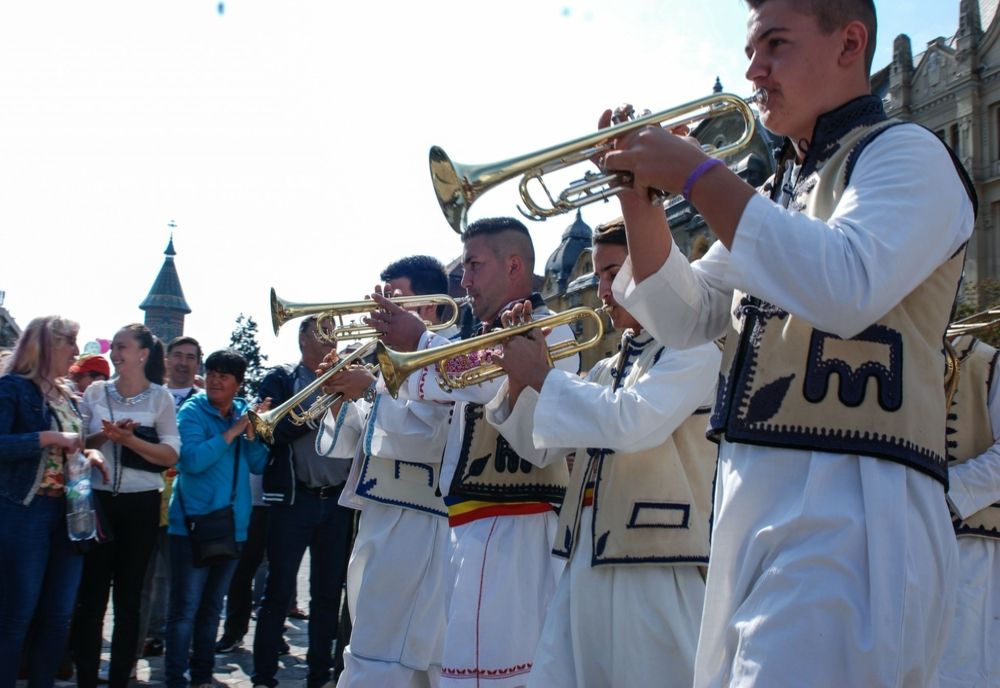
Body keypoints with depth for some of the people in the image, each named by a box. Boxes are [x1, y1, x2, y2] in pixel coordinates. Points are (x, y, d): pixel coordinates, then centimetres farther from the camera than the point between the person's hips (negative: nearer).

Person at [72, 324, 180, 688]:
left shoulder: (160, 397, 0)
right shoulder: (95, 391, 7)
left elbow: (171, 455, -7)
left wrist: (130, 439, -19)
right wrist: (104, 436, -12)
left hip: (140, 505, -2)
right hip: (97, 499, 2)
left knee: (128, 595, 6)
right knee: (91, 592, 0)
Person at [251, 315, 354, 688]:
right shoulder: (281, 380, 4)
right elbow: (277, 429, -11)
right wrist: (321, 401, -16)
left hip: (338, 500, 4)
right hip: (293, 499, -4)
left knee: (329, 592, 9)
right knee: (279, 591, -1)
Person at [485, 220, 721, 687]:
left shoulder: (693, 349, -5)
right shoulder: (607, 369, 18)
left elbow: (633, 423, -22)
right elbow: (541, 448, 17)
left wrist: (542, 375, -14)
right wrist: (519, 376, 3)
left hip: (654, 569, -7)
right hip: (585, 562, 7)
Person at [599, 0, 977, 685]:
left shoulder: (904, 153, -2)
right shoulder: (778, 192, 21)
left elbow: (847, 288, -22)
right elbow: (686, 319, 18)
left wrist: (699, 175, -16)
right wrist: (641, 197, 4)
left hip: (849, 508, -8)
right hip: (750, 504, 8)